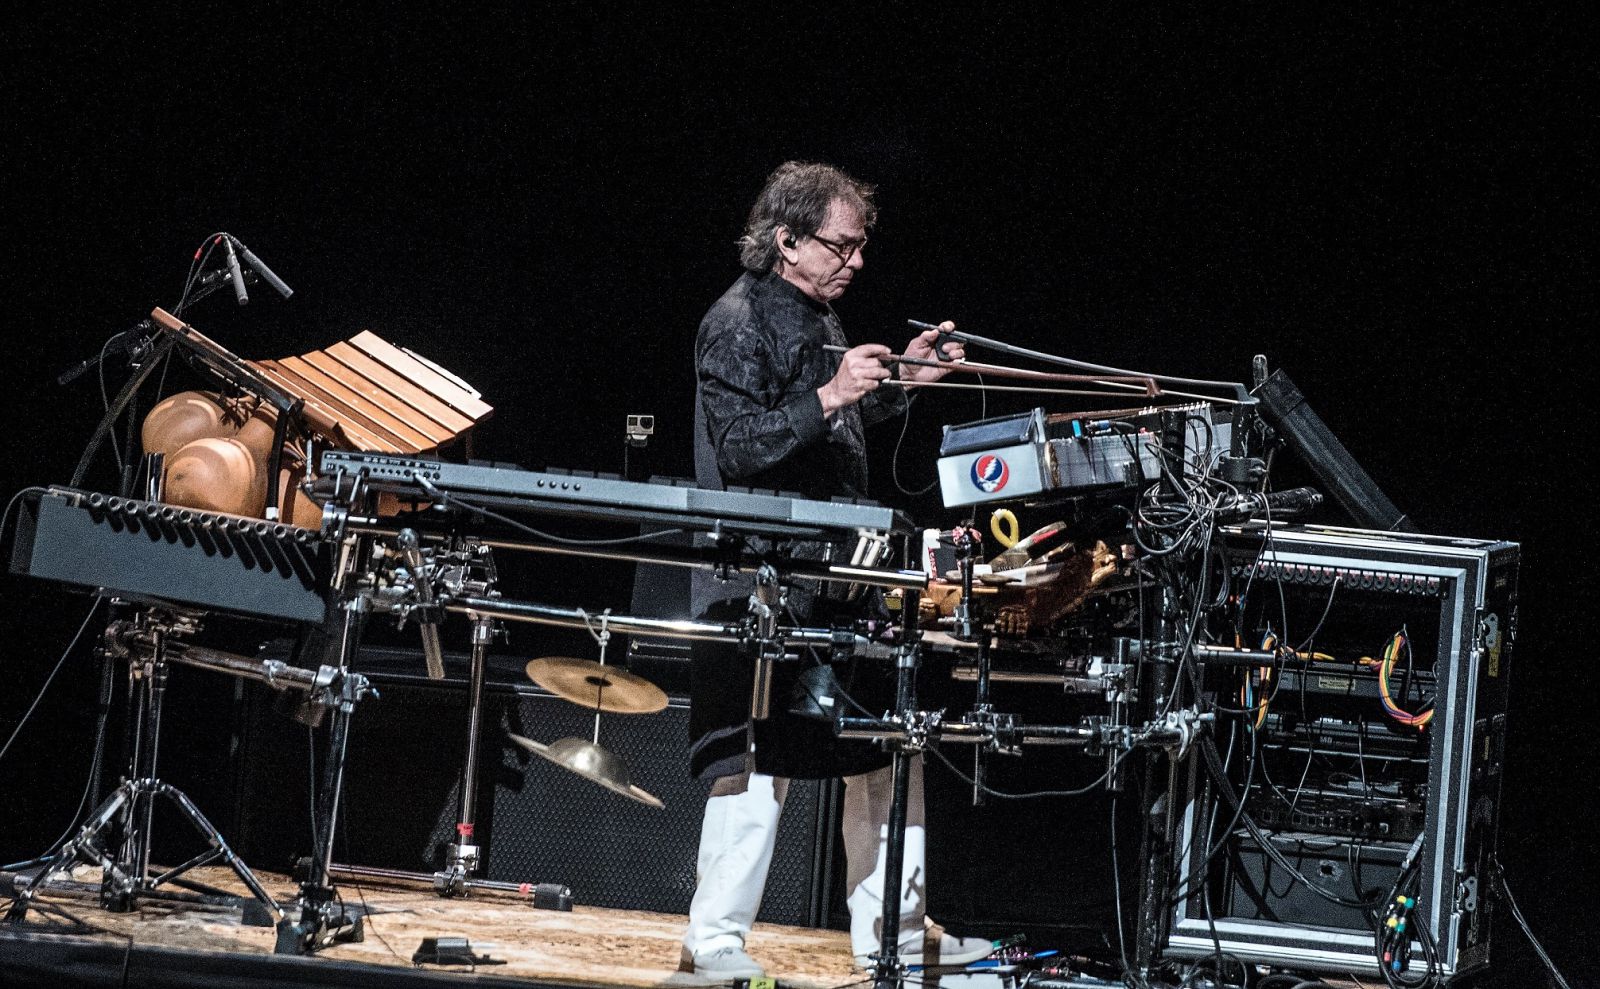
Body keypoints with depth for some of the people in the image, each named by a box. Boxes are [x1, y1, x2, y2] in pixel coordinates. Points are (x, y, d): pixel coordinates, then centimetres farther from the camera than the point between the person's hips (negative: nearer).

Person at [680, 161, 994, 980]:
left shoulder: (820, 317, 16)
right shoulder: (738, 324, -11)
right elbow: (739, 451, -19)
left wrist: (896, 385, 12)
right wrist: (829, 396, -27)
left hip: (839, 575, 9)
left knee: (889, 747, 10)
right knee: (760, 755, -11)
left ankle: (891, 931, 17)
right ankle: (715, 938, -5)